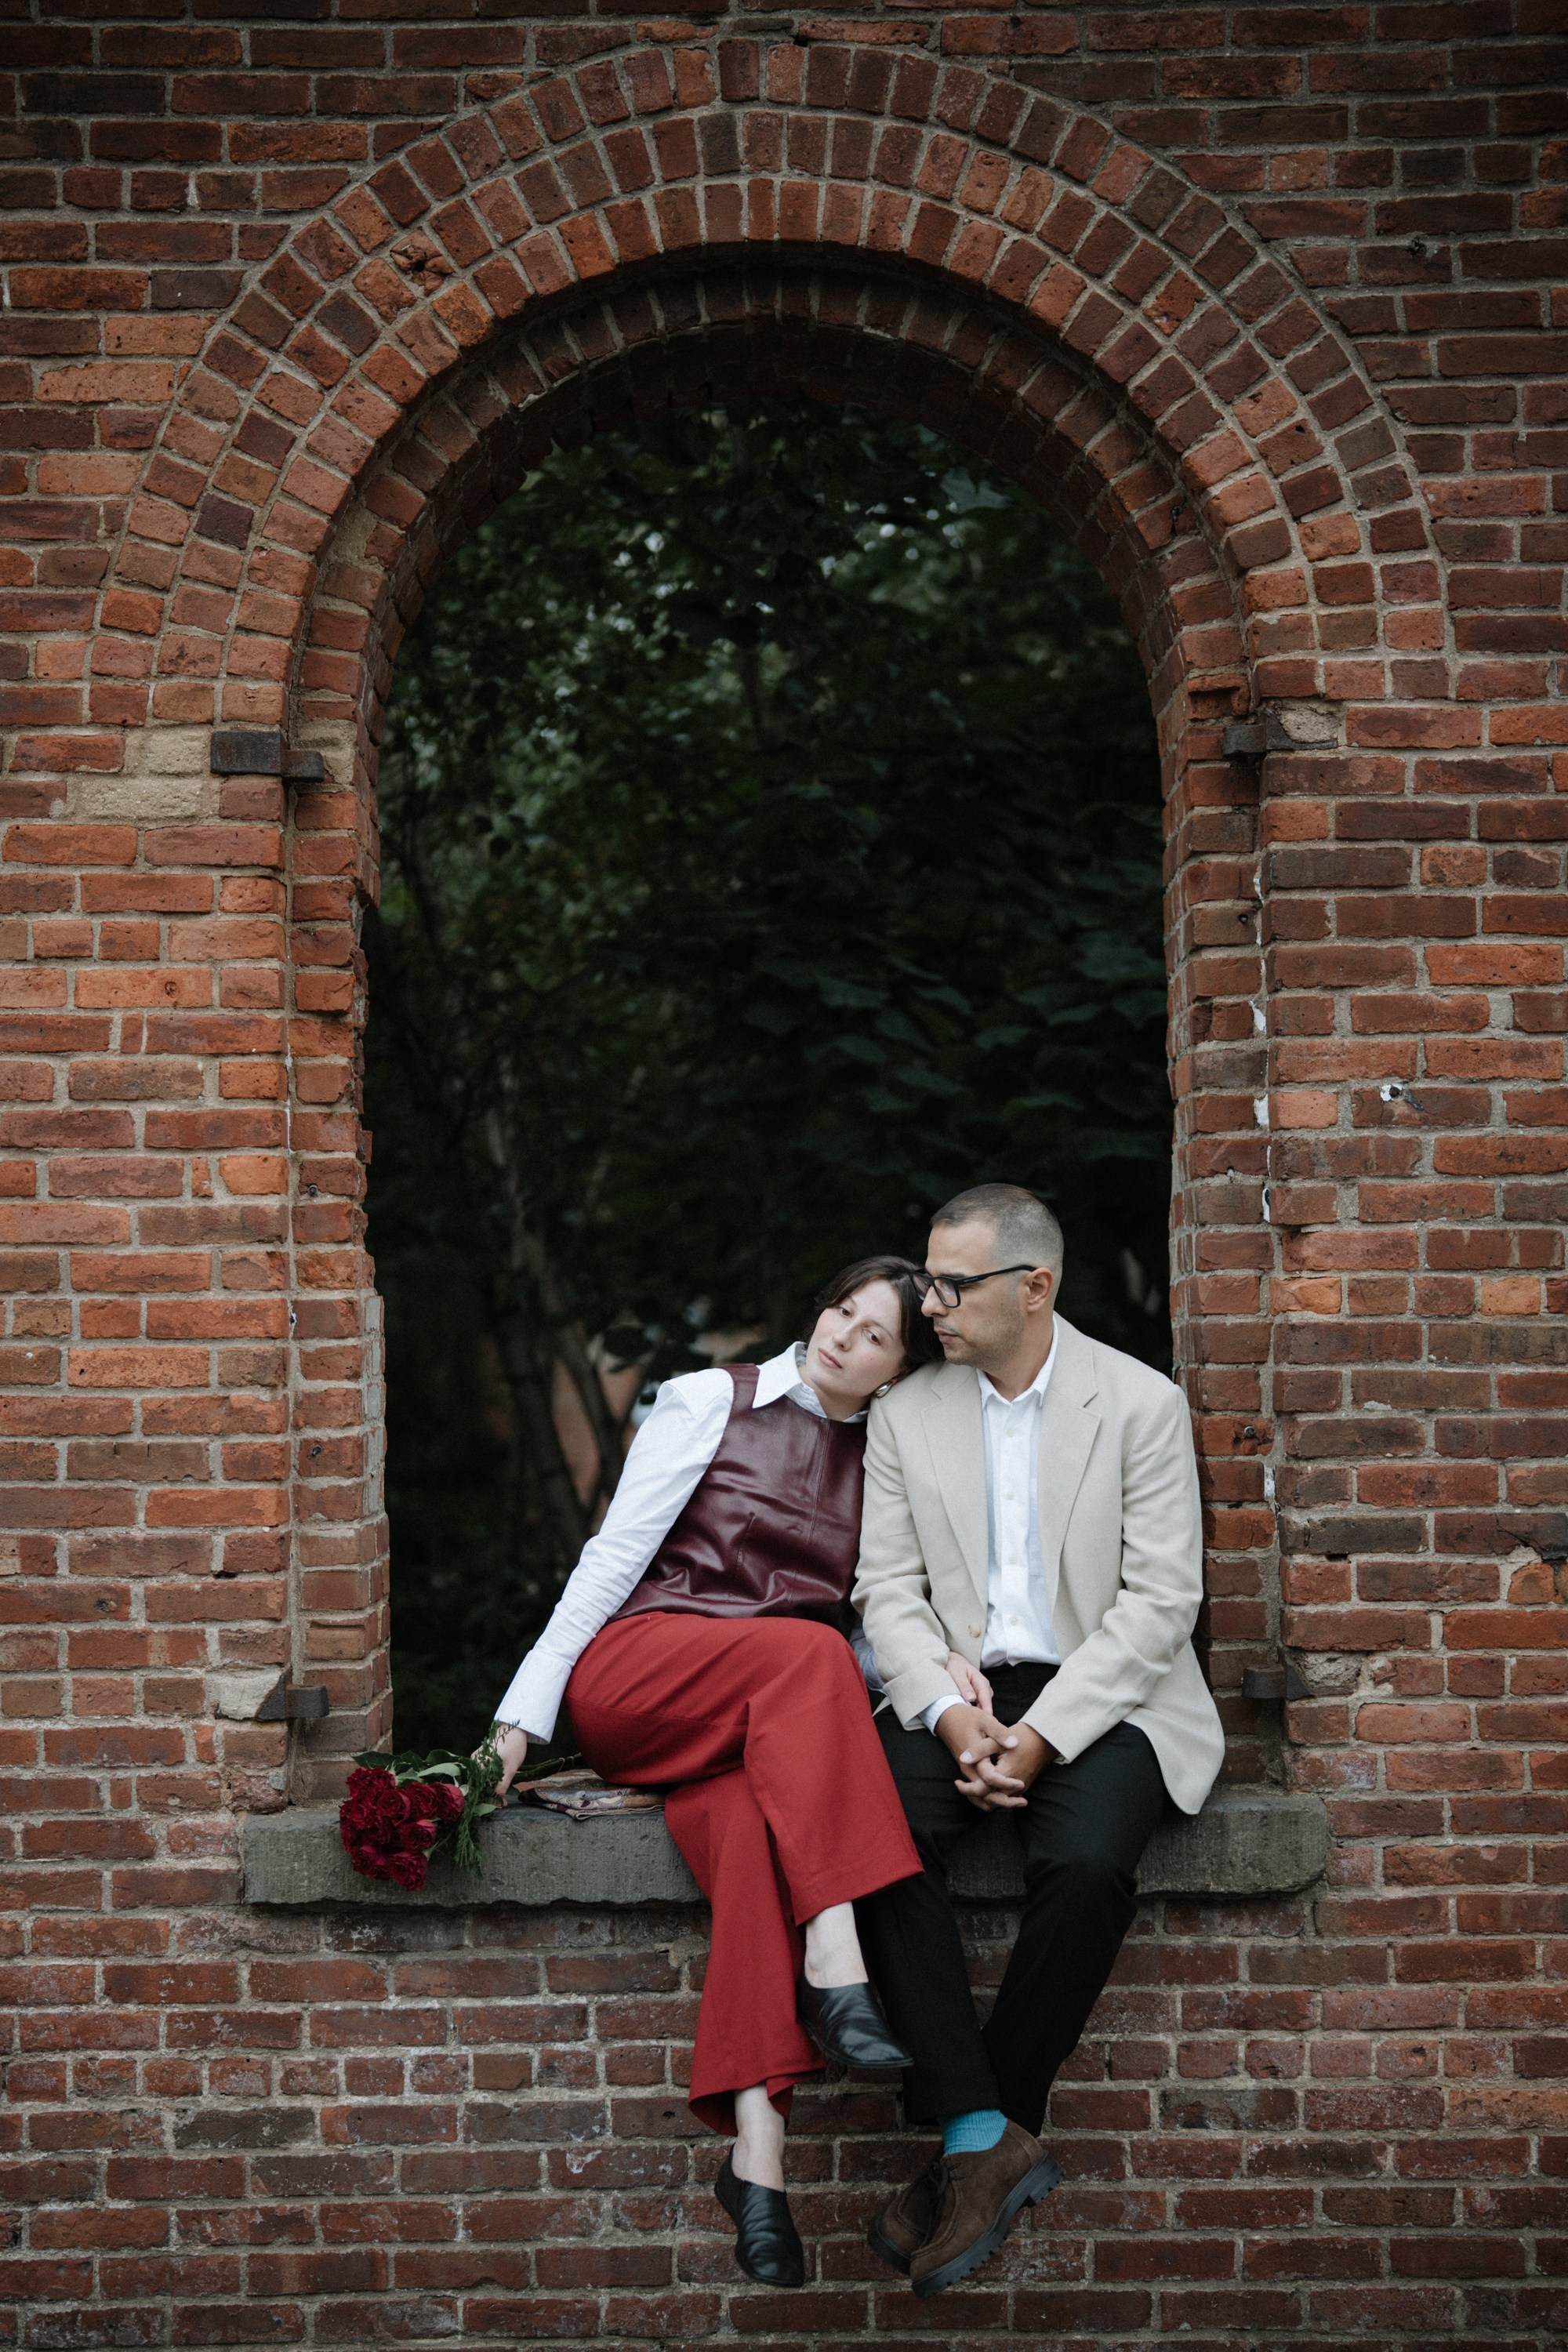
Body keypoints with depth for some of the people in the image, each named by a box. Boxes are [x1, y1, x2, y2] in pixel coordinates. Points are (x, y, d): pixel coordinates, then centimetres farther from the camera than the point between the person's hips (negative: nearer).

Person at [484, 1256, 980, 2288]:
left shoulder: (884, 1465, 20)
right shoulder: (711, 1401, 9)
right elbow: (618, 1549, 2)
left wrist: (932, 1661, -4)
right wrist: (529, 1707, -6)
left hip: (768, 1723, 2)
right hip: (636, 1672, -2)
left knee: (752, 1815, -35)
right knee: (805, 1651, -34)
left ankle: (756, 2136, -49)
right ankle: (835, 1960, -48)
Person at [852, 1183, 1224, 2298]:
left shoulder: (1142, 1404, -1)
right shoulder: (906, 1414, 10)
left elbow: (1161, 1599, -7)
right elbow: (889, 1588, 6)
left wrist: (1043, 1734, -16)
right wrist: (949, 1712, -13)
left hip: (1101, 1695, -3)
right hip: (957, 1692, 3)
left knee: (1085, 1865, -34)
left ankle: (981, 2140, -17)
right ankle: (983, 2136, -28)